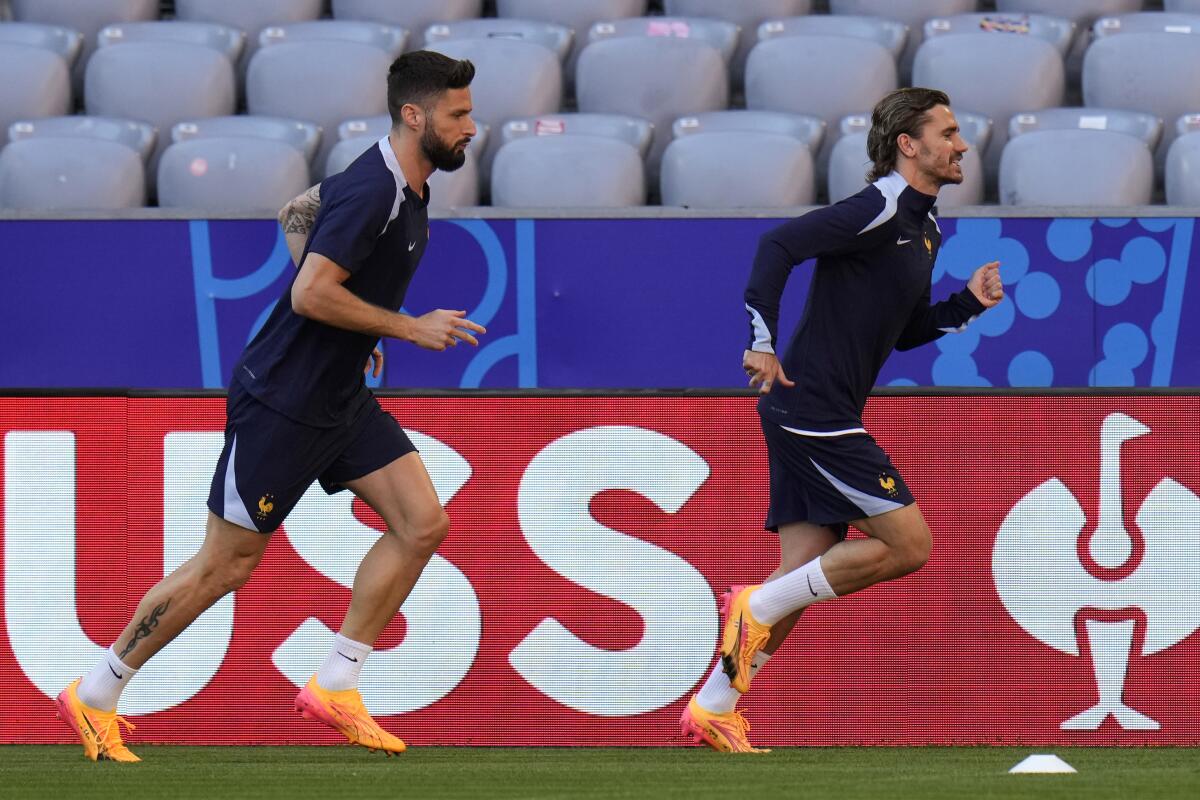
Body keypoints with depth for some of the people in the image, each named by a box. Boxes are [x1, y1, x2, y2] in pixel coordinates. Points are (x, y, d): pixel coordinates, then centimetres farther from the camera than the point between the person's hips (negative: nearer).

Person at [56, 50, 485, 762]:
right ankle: (96, 696, 13)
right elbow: (310, 295, -29)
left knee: (423, 523, 0)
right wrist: (409, 327, -22)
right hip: (281, 403, -9)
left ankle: (336, 685, 8)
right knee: (225, 568, -1)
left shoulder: (402, 186, 7)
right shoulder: (371, 193, -24)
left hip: (341, 399, 10)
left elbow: (298, 214, 23)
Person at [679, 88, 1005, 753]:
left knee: (806, 569, 7)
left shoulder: (923, 229, 18)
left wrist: (968, 303, 12)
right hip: (812, 407, -10)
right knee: (907, 543, -11)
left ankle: (714, 707, 10)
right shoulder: (879, 211, -13)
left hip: (823, 417, 10)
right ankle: (759, 606, -4)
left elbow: (905, 331, 27)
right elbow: (778, 244, -22)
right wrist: (763, 341, -27)